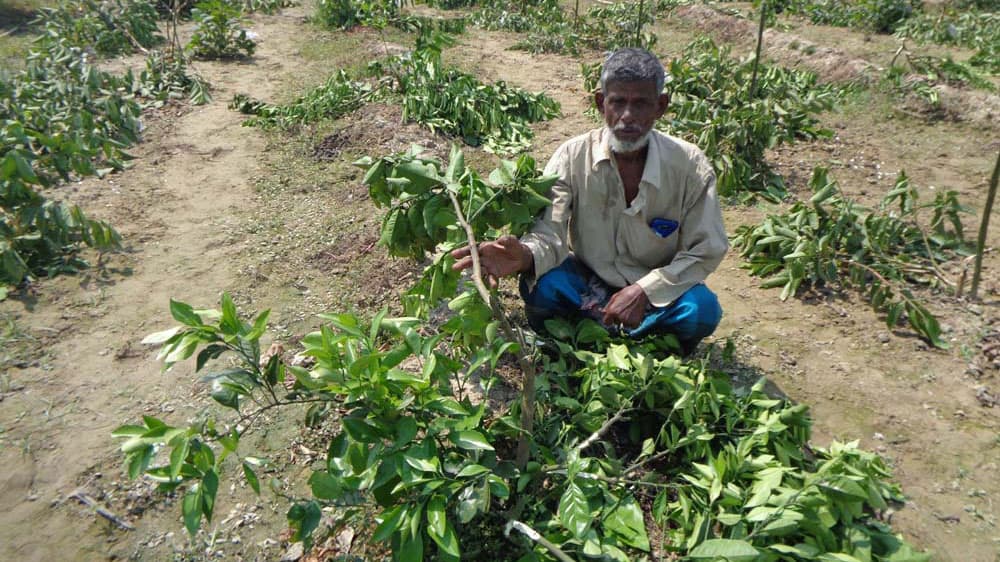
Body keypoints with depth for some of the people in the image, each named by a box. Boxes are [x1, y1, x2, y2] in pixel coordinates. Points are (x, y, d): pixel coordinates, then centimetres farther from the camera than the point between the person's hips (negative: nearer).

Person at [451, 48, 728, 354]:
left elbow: (705, 251, -12)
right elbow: (550, 234, -21)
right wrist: (525, 256, -46)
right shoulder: (572, 157, -15)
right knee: (541, 287, -30)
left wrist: (644, 291, -25)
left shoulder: (691, 166, -16)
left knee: (702, 310, -30)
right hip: (587, 284, 0)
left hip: (657, 290, 0)